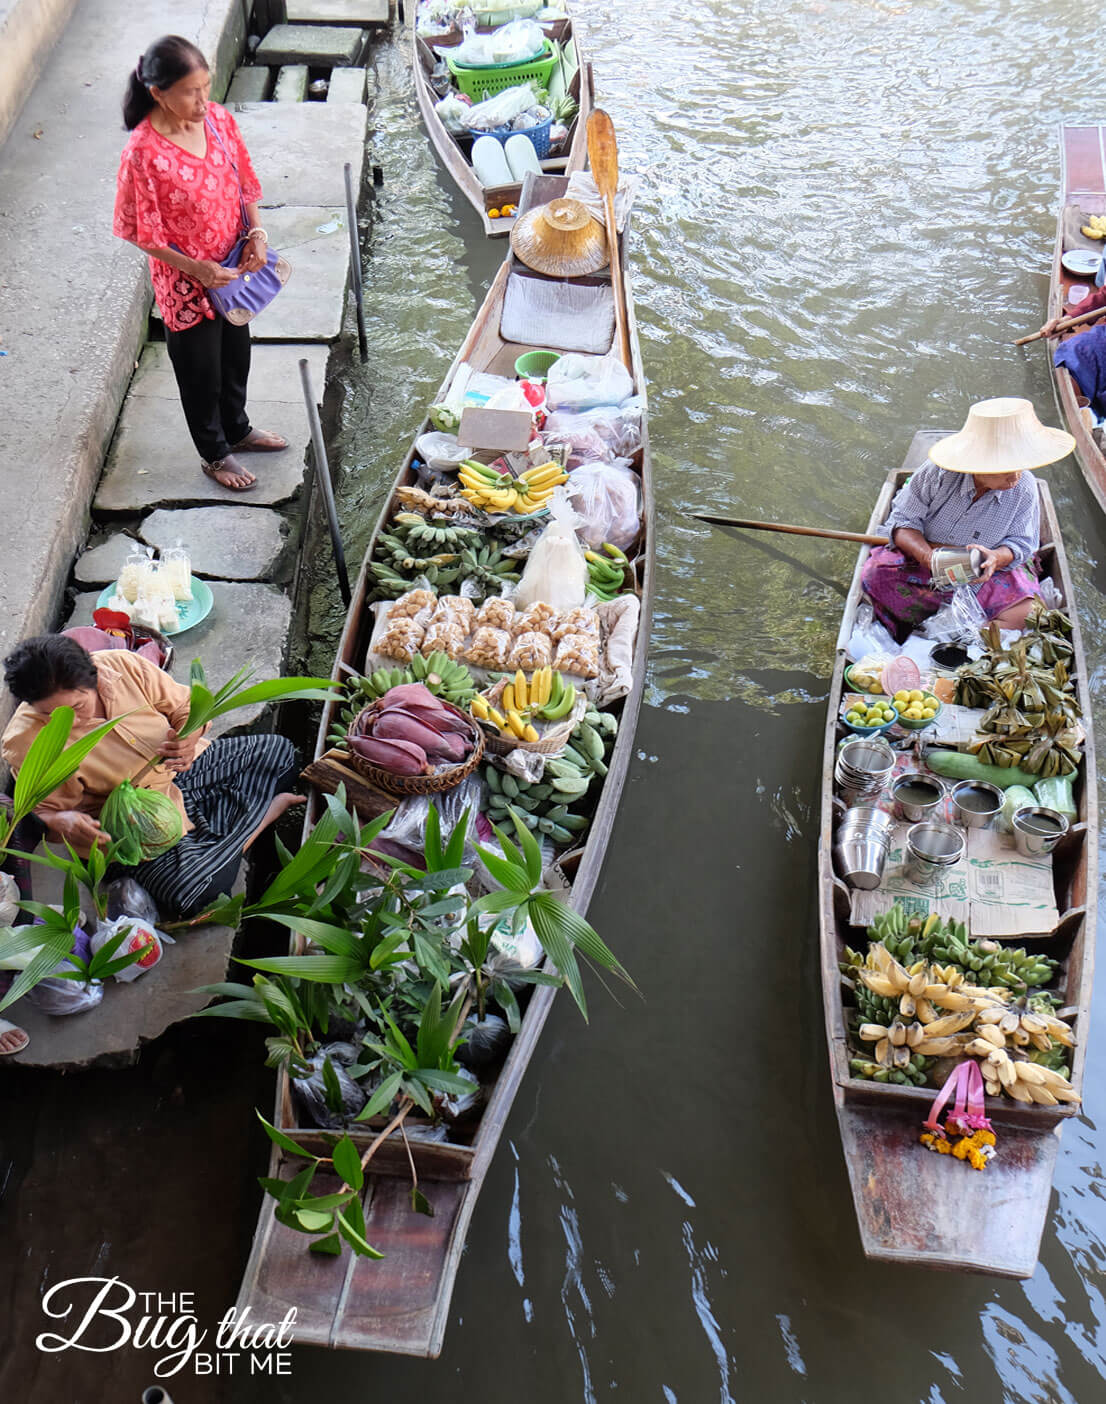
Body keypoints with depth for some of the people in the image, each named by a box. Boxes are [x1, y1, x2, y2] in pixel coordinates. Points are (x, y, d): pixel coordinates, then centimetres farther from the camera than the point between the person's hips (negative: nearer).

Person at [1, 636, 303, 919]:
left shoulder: (124, 666, -17)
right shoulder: (25, 743, -24)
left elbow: (186, 707, -4)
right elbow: (43, 811, -13)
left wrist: (187, 740, -26)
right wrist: (61, 821, -38)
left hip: (186, 768, 4)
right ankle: (272, 803, -8)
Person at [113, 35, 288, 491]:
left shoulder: (218, 118, -10)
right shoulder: (143, 153, -28)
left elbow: (244, 181, 5)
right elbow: (140, 231, -18)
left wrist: (256, 232, -10)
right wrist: (196, 268, -22)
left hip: (232, 267, 6)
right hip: (186, 281, -6)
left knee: (236, 354, 26)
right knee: (200, 370, 14)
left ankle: (237, 429, 52)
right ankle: (215, 454, 37)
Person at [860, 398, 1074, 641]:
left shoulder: (1024, 489, -12)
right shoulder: (939, 473, -19)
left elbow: (1021, 544, -7)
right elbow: (903, 521, -14)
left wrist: (995, 558, -32)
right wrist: (928, 555, -33)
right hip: (922, 563, -1)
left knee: (1024, 613, -26)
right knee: (875, 574, -29)